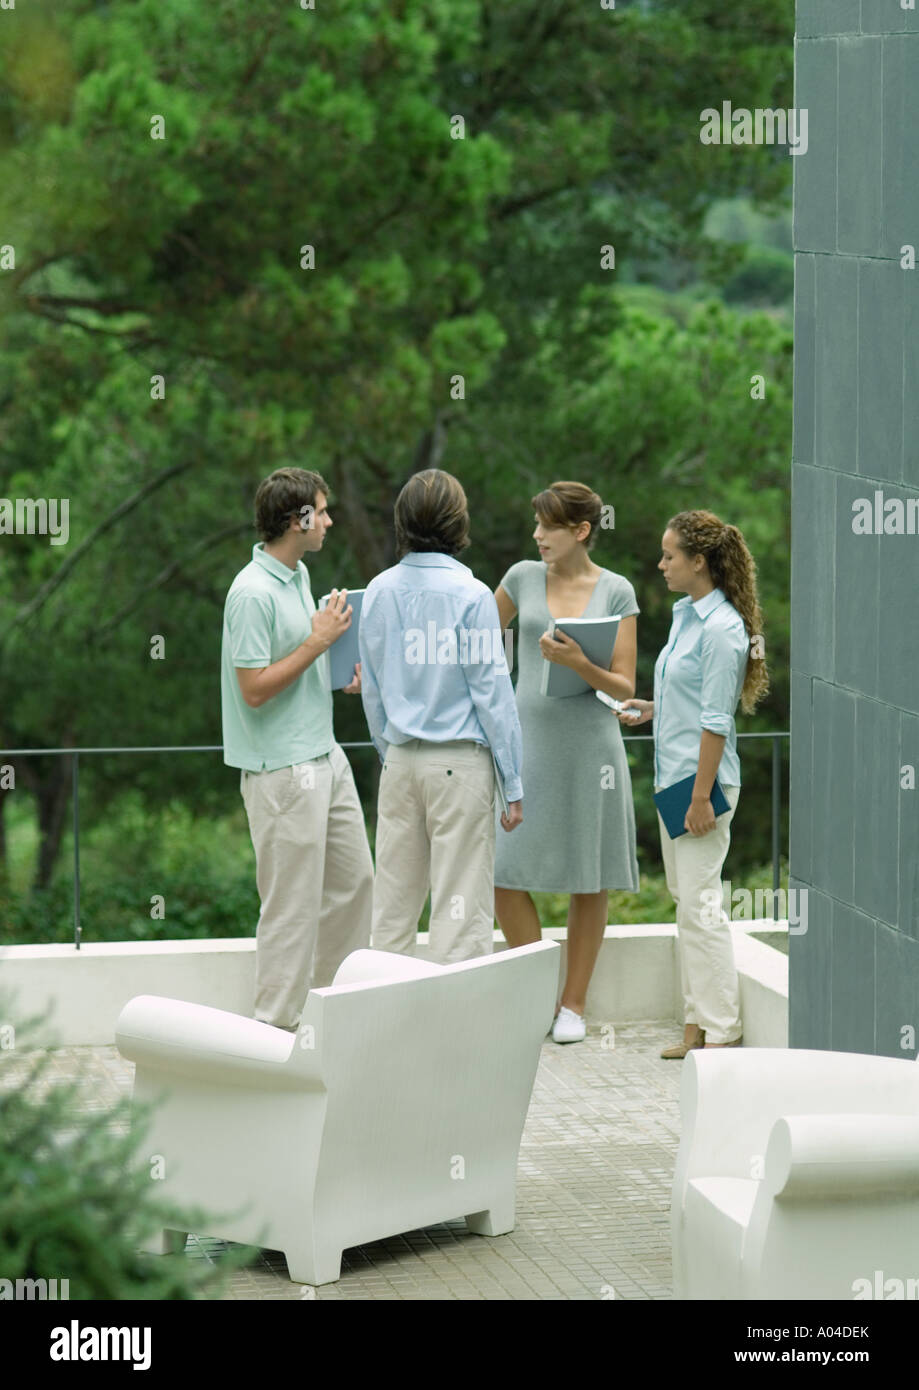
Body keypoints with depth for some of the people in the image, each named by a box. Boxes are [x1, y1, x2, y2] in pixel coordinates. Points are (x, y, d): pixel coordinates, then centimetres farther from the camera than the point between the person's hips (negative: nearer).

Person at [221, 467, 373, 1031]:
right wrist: (319, 640, -19)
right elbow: (255, 688, -22)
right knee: (293, 901, -4)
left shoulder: (299, 575, 11)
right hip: (282, 768, -10)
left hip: (324, 756, 10)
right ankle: (278, 1025, 4)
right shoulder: (253, 593, -20)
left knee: (353, 880, 16)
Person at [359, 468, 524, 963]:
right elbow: (491, 690, -8)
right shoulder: (470, 594, -11)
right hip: (460, 762, -5)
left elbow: (371, 690, 11)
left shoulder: (380, 590, 4)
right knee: (461, 907, -1)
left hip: (400, 762, 5)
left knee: (393, 903, 11)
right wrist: (514, 783, -3)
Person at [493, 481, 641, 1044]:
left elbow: (625, 686, -2)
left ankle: (574, 1003, 16)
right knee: (504, 871, -4)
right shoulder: (524, 577, 4)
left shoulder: (616, 591, -1)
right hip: (528, 741, 2)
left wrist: (580, 664, -21)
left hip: (590, 743, -2)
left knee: (589, 881, 4)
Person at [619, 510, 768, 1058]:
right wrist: (651, 708, 10)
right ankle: (698, 1024, 17)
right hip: (672, 776, 10)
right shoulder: (686, 616, 13)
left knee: (700, 904, -7)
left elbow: (716, 720, -18)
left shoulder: (723, 627, -16)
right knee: (686, 902, 11)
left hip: (703, 778, -10)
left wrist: (702, 796, -19)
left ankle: (723, 1030, -2)